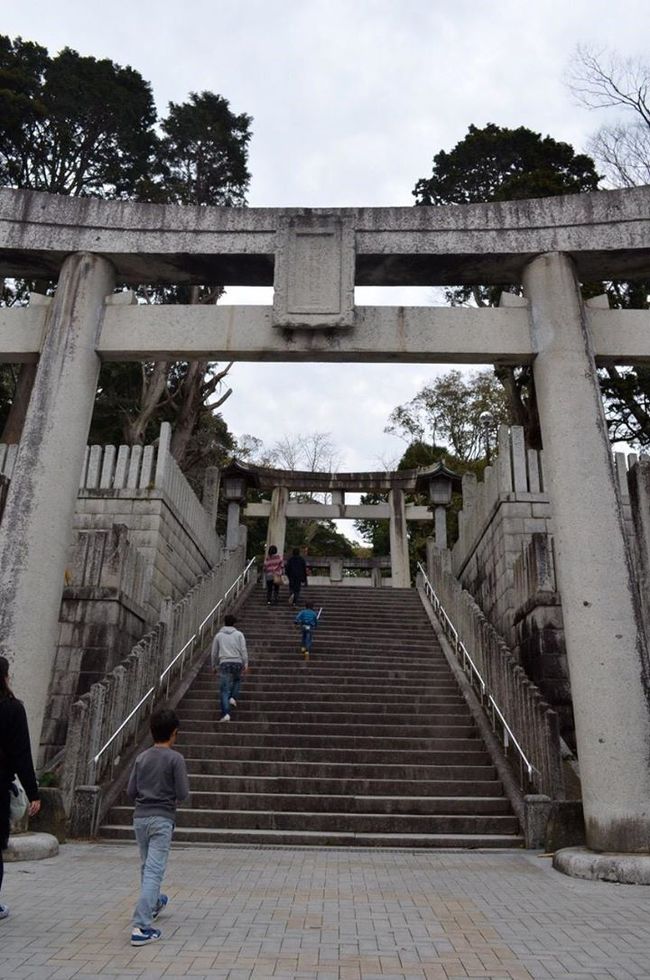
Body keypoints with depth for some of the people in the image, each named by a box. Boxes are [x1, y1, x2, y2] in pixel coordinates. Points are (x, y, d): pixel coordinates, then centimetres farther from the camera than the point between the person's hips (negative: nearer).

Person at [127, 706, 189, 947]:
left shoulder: (141, 758, 3)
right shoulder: (175, 758, -11)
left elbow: (130, 792, 5)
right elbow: (182, 794, -12)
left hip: (140, 817, 6)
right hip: (162, 819, -6)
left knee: (146, 866, 23)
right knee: (154, 871, -5)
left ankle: (154, 904, 45)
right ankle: (141, 927, -10)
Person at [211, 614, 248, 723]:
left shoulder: (219, 635, 11)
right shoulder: (239, 634, 8)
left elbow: (214, 653, 14)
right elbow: (243, 650, 0)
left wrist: (214, 666, 24)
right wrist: (246, 664, 2)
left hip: (224, 663, 0)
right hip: (237, 662, 0)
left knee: (224, 689, 0)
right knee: (237, 680, 31)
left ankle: (226, 713, -8)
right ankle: (233, 697, 12)